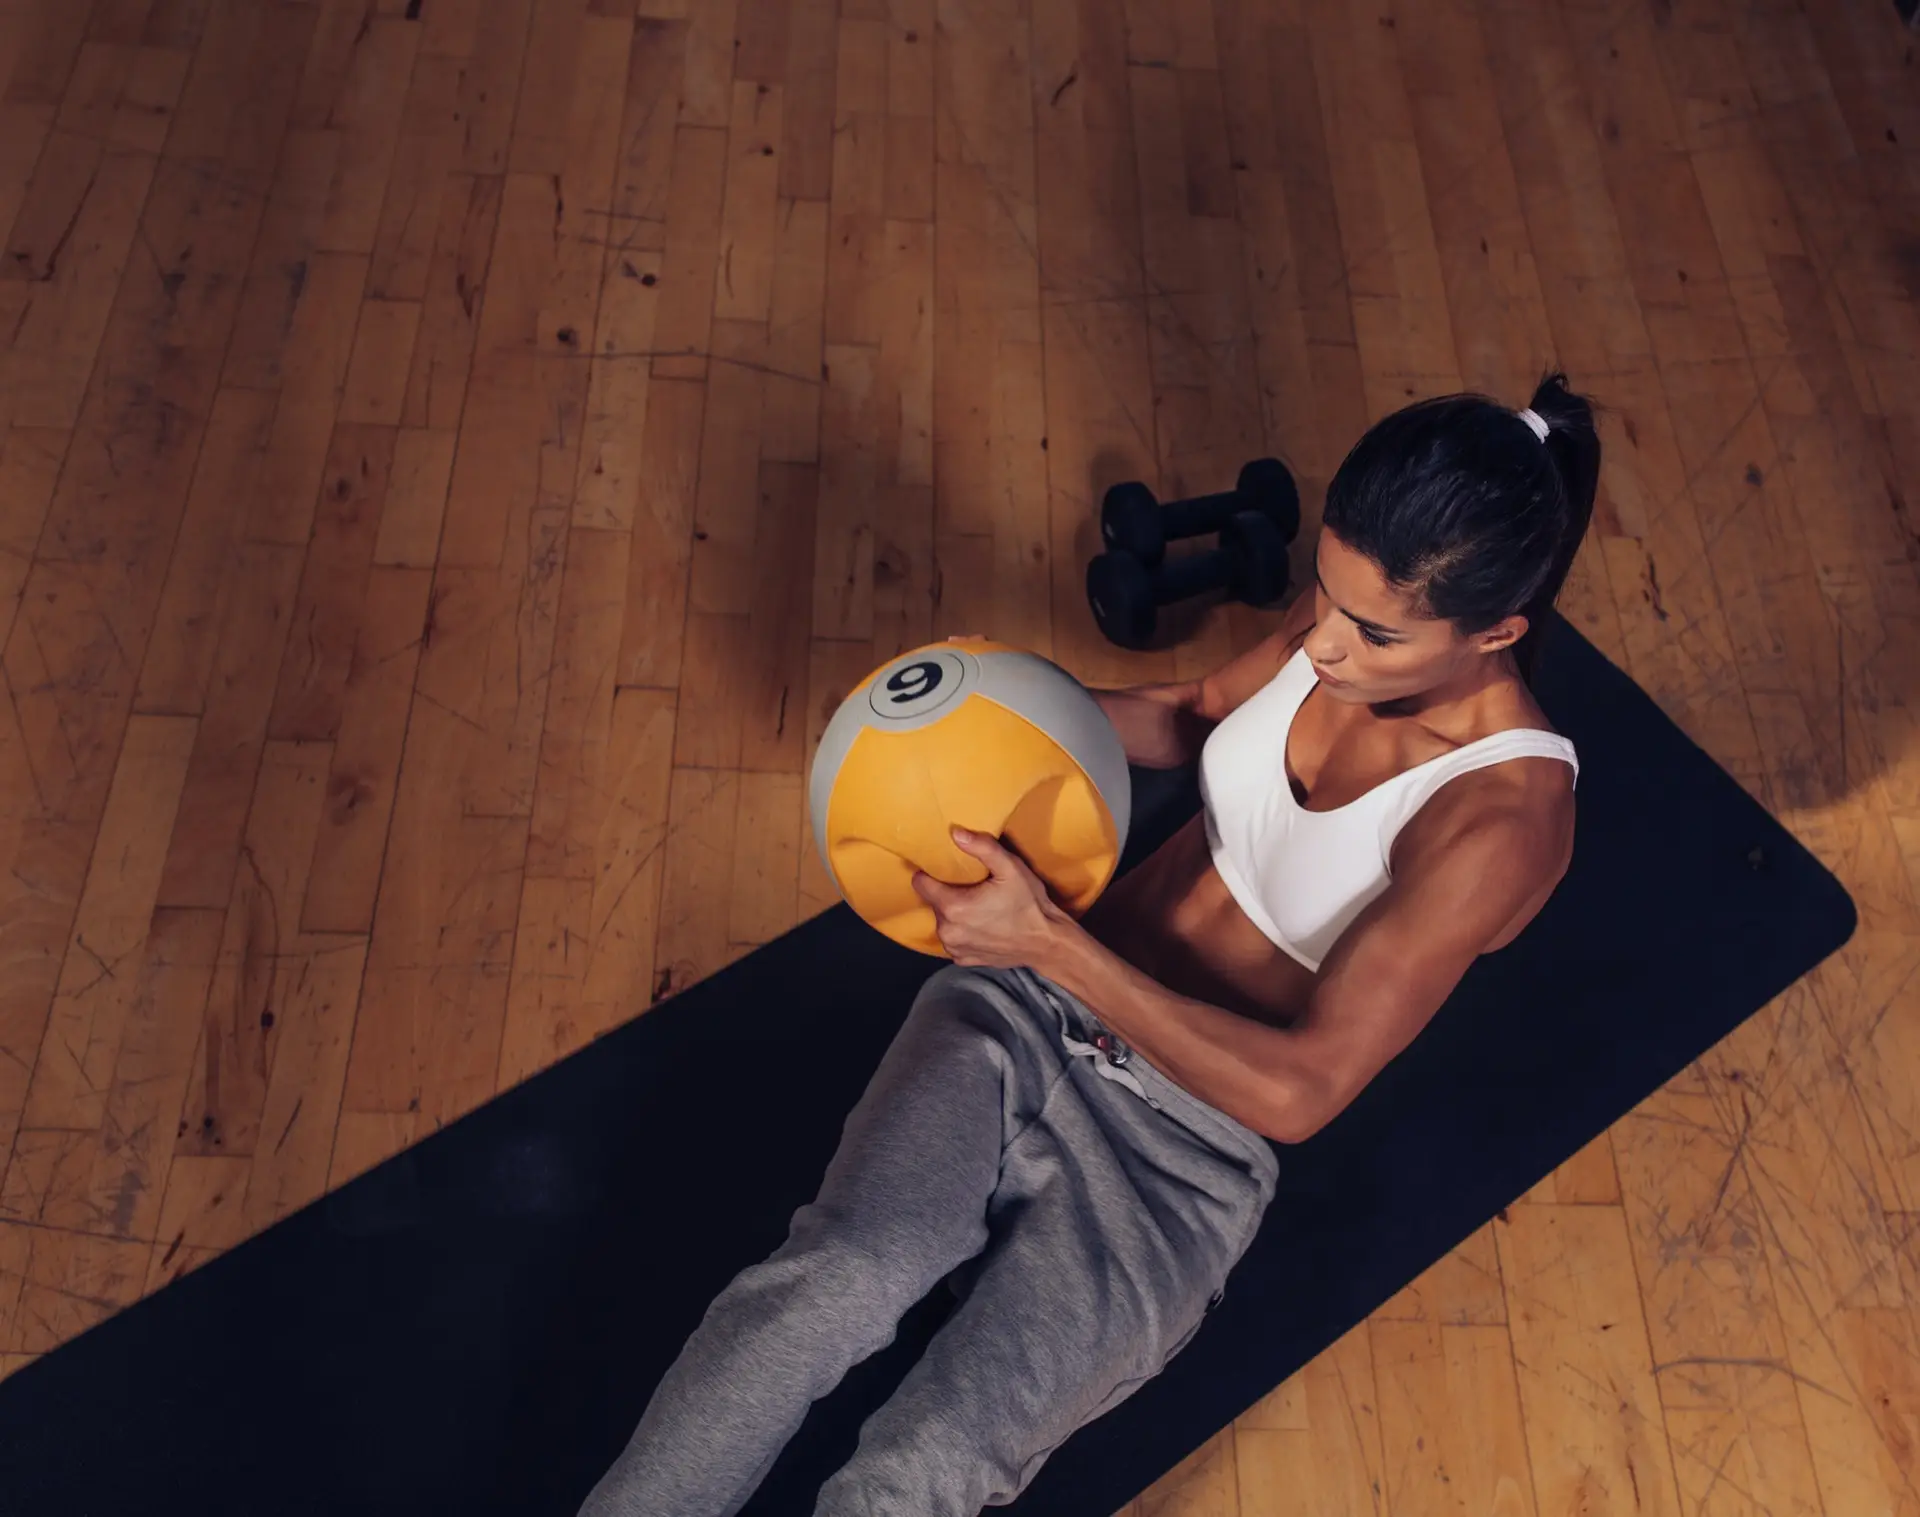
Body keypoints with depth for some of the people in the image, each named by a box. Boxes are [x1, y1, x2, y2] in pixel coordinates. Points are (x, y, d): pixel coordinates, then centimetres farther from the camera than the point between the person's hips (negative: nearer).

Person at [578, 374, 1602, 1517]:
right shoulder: (1347, 623, -3)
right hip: (1025, 1011, 5)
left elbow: (1299, 1090, -23)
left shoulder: (1503, 814, -20)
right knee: (829, 1280, -19)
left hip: (1184, 1149, -4)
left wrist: (1052, 943, -29)